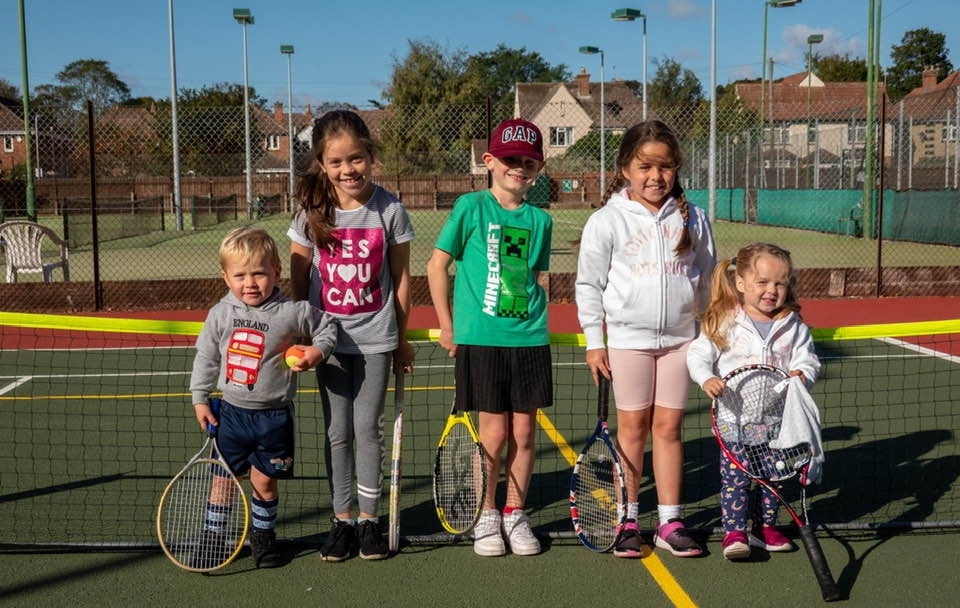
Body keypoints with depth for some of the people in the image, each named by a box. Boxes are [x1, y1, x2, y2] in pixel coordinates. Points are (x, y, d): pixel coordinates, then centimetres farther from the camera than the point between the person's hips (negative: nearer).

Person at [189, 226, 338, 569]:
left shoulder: (294, 312, -10)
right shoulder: (221, 313, -3)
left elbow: (326, 327, 7)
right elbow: (206, 357, 8)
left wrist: (317, 352, -11)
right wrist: (200, 399, 9)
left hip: (274, 415, -1)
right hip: (232, 412, 2)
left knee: (265, 480, 8)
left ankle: (263, 535, 29)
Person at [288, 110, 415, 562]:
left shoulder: (389, 209, -6)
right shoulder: (312, 212, -4)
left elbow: (401, 276, 2)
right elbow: (298, 278, 3)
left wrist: (401, 338, 4)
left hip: (375, 338, -1)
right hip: (328, 337, 1)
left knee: (368, 428, 2)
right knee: (337, 431, 7)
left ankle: (369, 519, 15)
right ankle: (343, 519, 18)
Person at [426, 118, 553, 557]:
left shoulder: (540, 220, 9)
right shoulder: (471, 207, -2)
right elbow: (436, 265, 1)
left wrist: (534, 318, 9)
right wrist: (447, 326, 2)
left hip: (529, 339, 3)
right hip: (481, 338, -3)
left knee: (524, 433, 6)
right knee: (494, 433, 0)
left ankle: (515, 515, 23)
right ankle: (486, 515, 20)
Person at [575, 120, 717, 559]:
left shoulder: (692, 218, 5)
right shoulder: (606, 221, -4)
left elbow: (708, 278, 13)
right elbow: (589, 284, -1)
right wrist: (594, 341, -3)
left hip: (680, 336, 2)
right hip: (628, 337, -2)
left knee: (669, 427, 6)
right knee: (632, 426, 4)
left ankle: (669, 521, 14)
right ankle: (626, 519, 15)